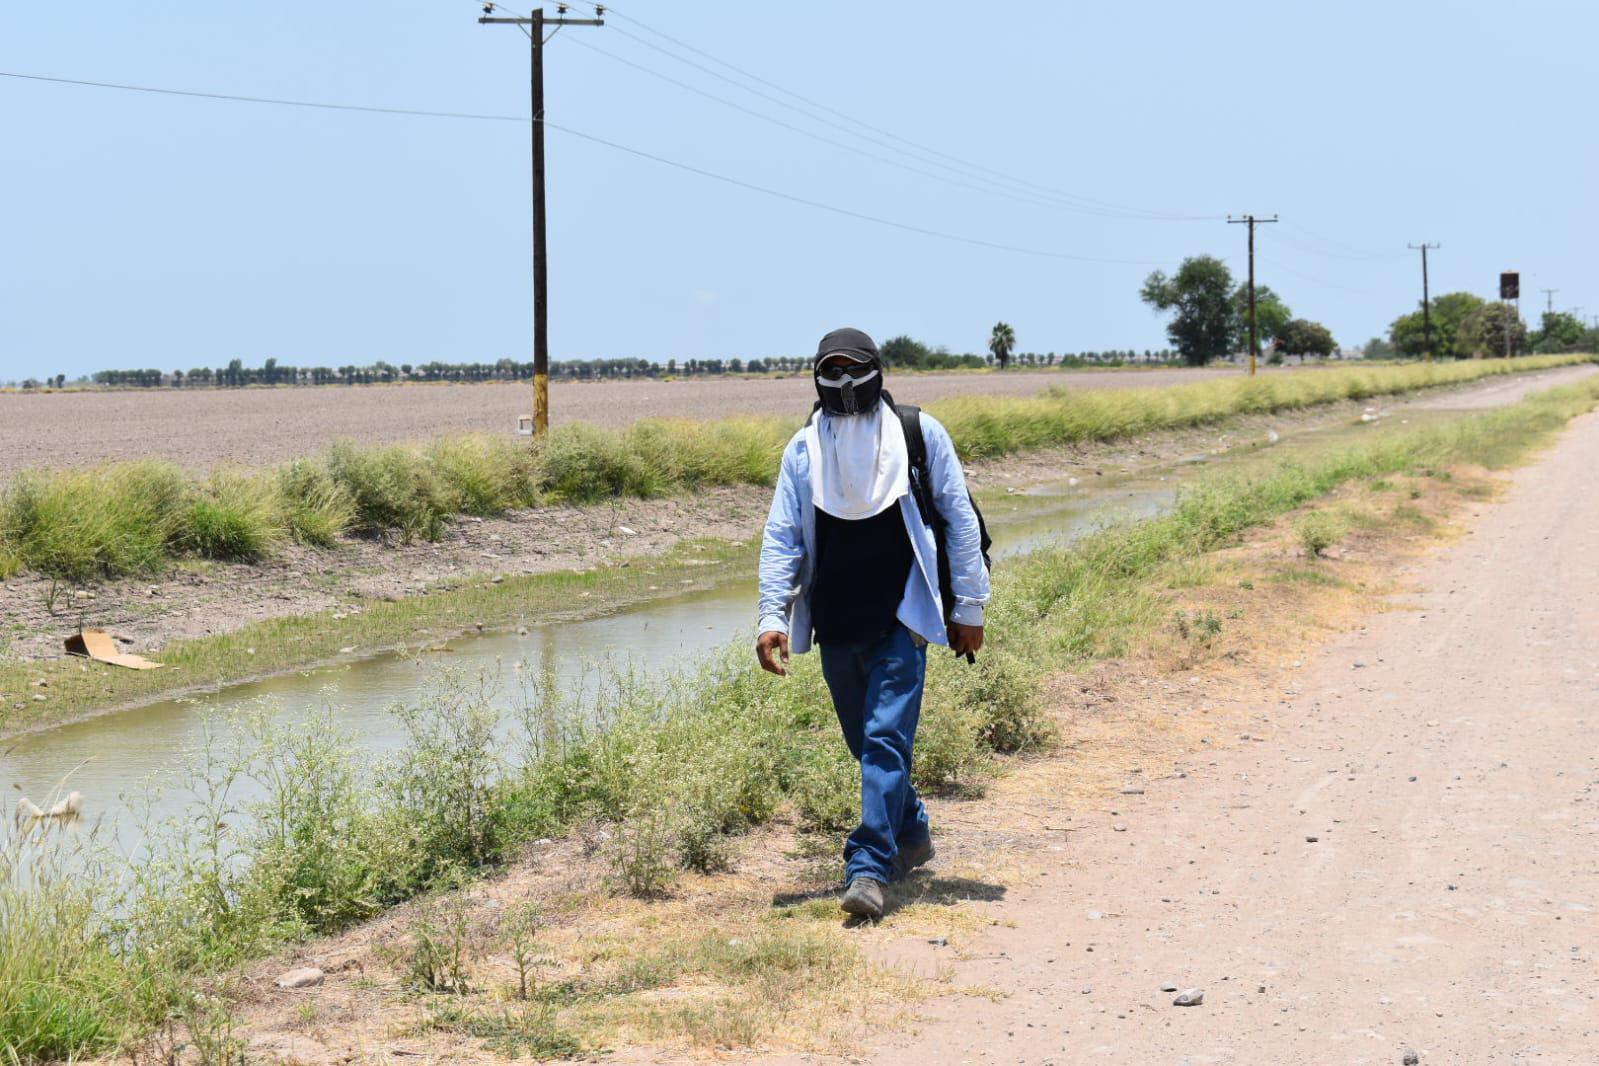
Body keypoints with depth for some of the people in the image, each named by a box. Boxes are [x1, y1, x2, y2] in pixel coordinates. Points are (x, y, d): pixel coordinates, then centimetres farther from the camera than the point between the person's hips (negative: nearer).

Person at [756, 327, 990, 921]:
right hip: (836, 626, 4)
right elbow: (781, 538, 5)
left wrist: (969, 607, 3)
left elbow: (959, 521, 5)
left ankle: (868, 868, -17)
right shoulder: (803, 450, 6)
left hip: (901, 620, -4)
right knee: (865, 743, 13)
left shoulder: (919, 435, 0)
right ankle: (910, 834, 35)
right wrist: (772, 617, -7)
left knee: (885, 740, -14)